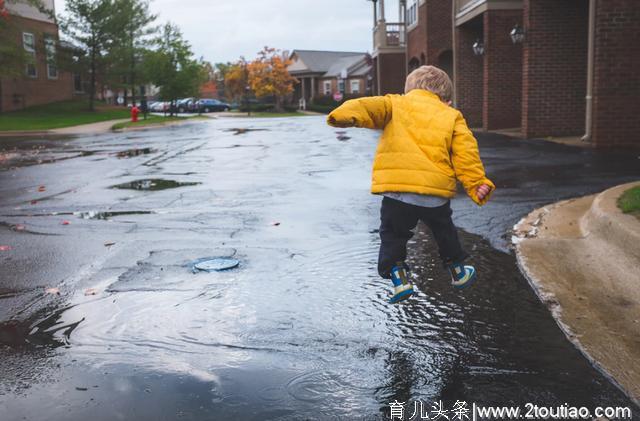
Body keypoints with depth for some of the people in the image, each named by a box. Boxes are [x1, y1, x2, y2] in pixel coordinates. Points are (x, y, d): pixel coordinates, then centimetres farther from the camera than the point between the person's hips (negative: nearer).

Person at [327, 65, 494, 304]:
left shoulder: (395, 103, 16)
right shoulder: (452, 116, 19)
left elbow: (372, 107, -6)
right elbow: (466, 153, 7)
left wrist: (348, 115, -24)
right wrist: (477, 184, 6)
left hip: (396, 189, -2)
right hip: (436, 191, 2)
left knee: (393, 235, 17)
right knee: (444, 231, 27)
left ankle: (399, 279, 5)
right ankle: (458, 273, 42)